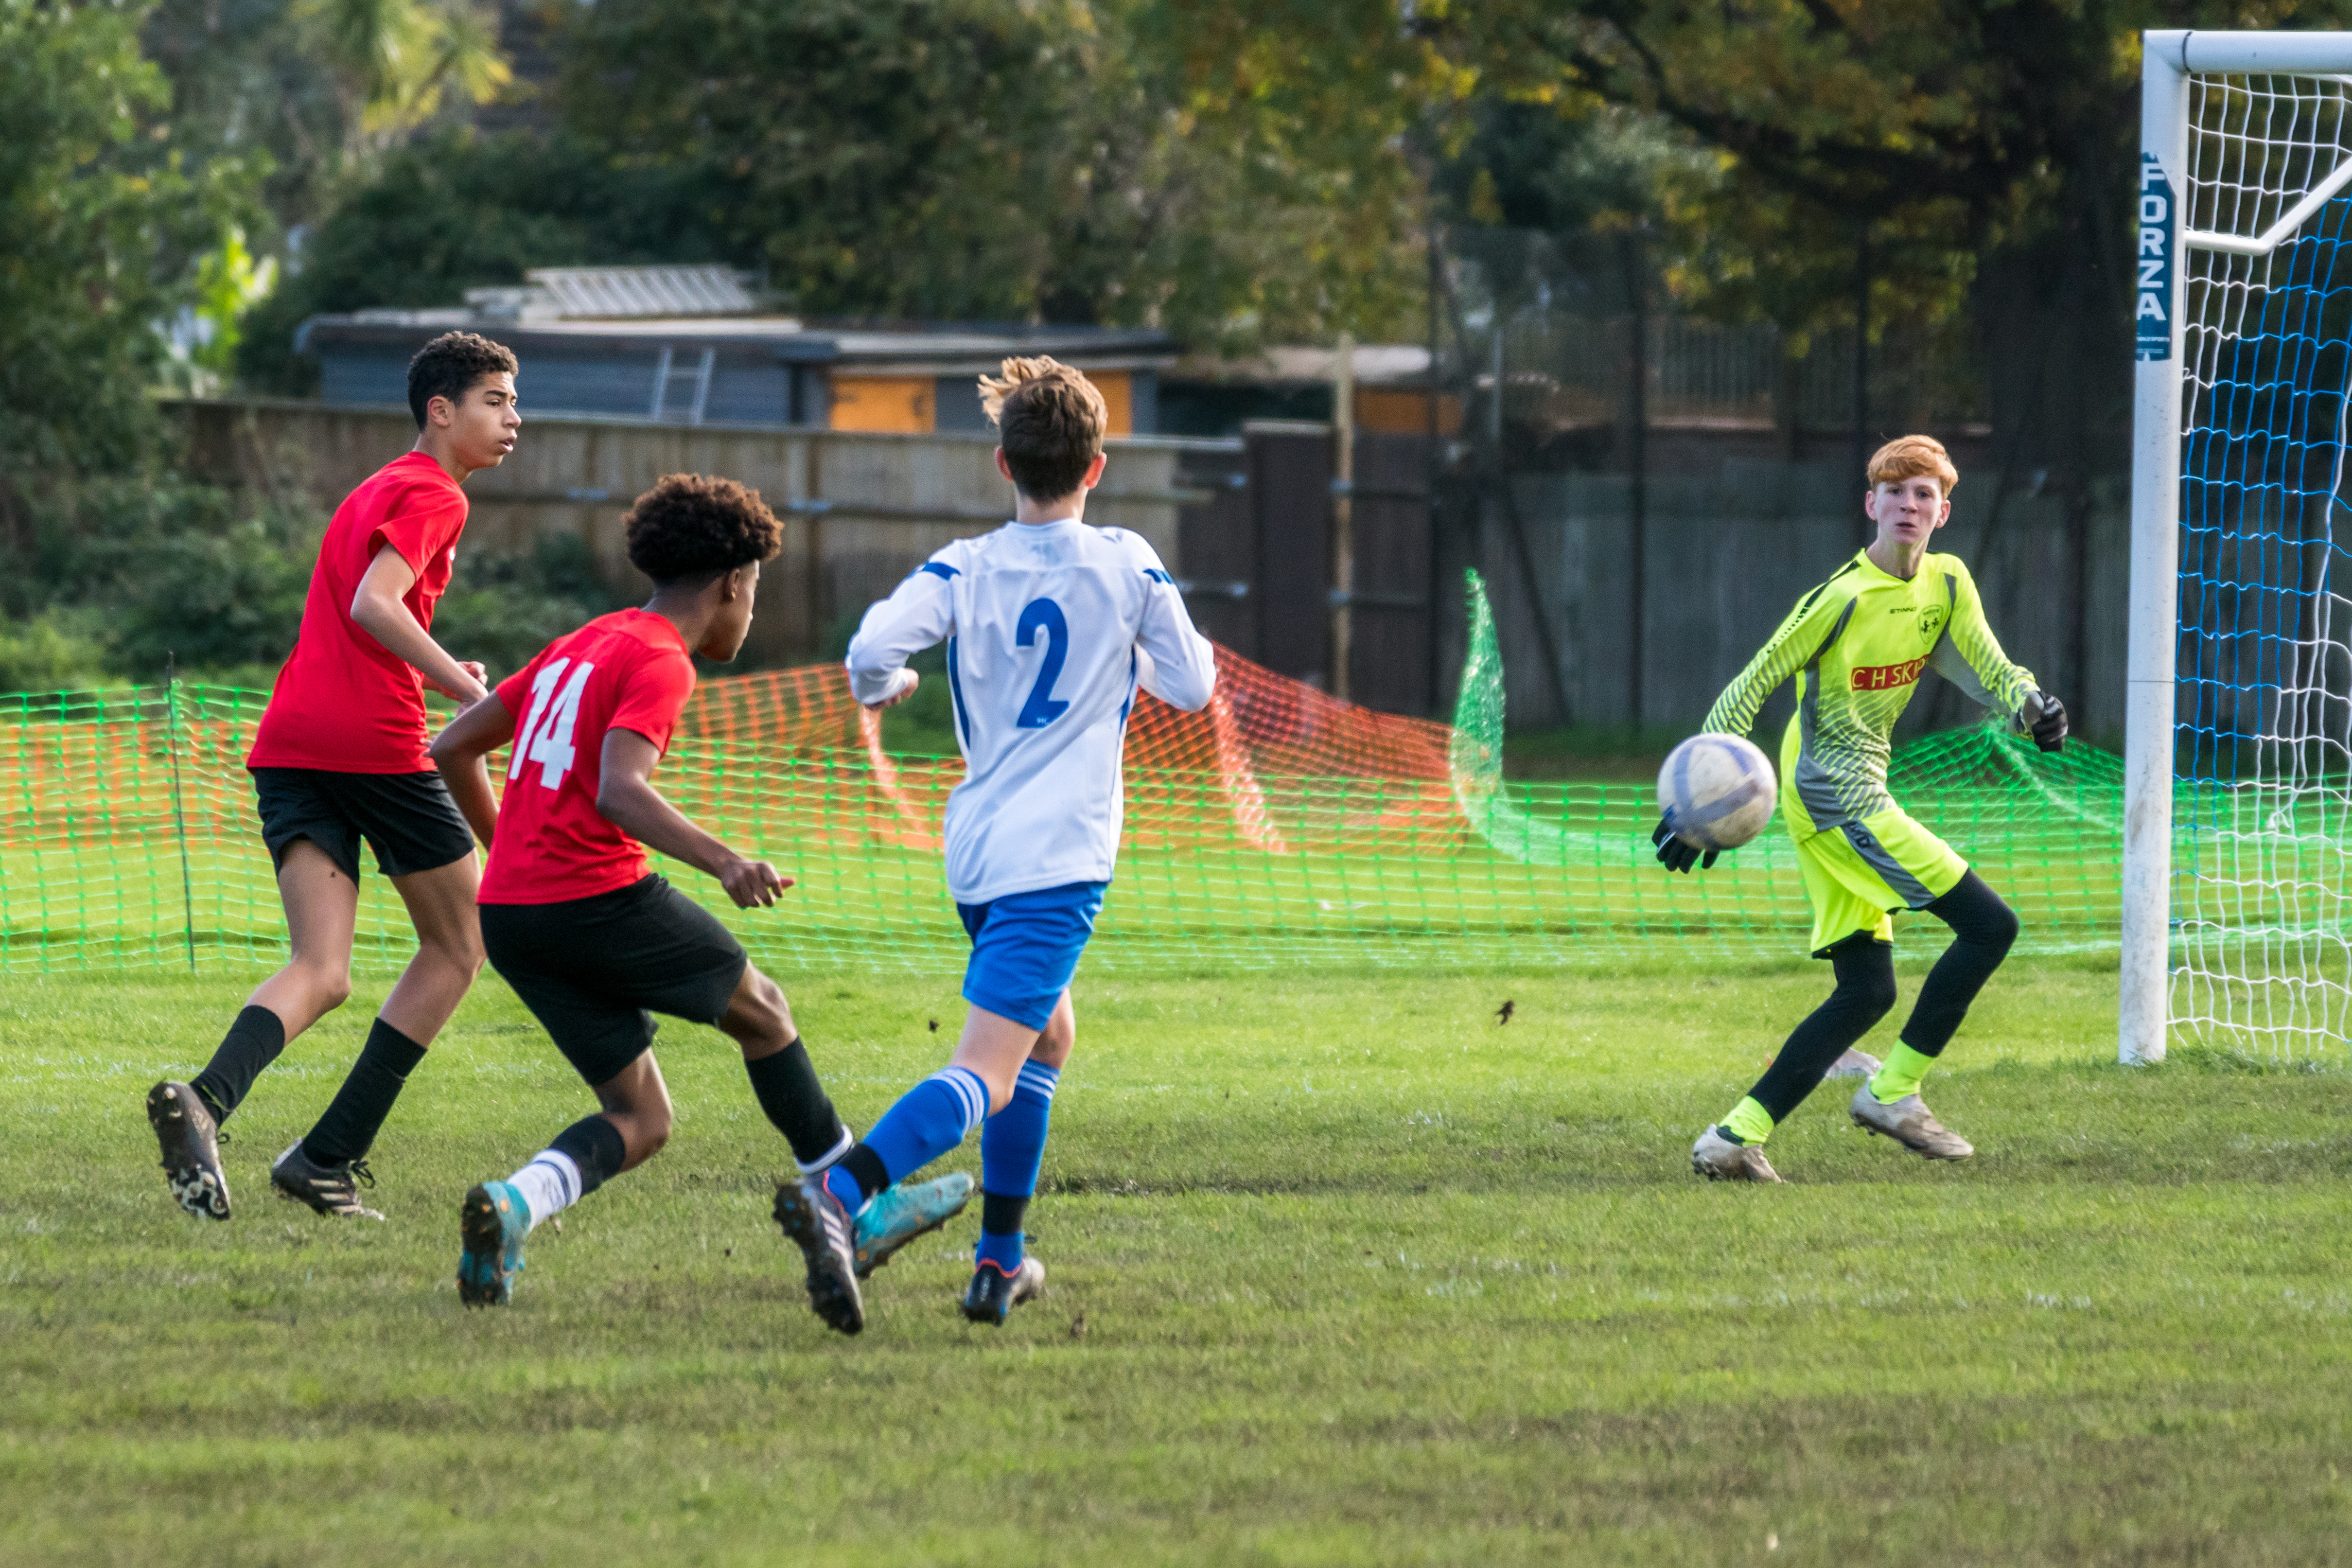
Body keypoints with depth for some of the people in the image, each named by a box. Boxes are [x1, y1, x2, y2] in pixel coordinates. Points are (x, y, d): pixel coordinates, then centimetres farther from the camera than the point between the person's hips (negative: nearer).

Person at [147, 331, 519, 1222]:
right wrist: (472, 693, -17)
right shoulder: (434, 496, -2)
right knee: (458, 946, 9)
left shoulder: (376, 490, 27)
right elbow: (375, 605, -17)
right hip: (375, 741, -8)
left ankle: (205, 1100, -33)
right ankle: (329, 1158, 2)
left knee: (321, 975, -2)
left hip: (289, 746, 8)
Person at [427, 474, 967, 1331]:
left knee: (641, 1122, 10)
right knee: (762, 1009, 16)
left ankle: (510, 1205, -19)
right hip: (601, 897, -8)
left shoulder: (579, 647, 19)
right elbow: (618, 790, -24)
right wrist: (722, 860, -33)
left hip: (510, 910, 8)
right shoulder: (659, 662, -8)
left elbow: (453, 746, 23)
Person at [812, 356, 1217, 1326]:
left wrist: (882, 687, 11)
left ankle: (1001, 1256, 27)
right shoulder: (1127, 567, 0)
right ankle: (841, 1193, -39)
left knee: (1048, 1034, 28)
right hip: (1060, 855, -5)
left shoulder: (964, 571, 3)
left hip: (975, 848, 5)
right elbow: (1192, 688, 10)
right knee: (986, 1077, -14)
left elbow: (872, 647, -12)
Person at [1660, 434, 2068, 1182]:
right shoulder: (1845, 596, -14)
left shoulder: (1947, 585, 7)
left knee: (1867, 991, 6)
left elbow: (1990, 671, 6)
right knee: (1989, 925, -11)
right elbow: (1754, 684, -12)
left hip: (1857, 795, 9)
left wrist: (2033, 705, -18)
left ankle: (1736, 1137, 4)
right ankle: (1894, 1091, -3)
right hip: (1834, 790, -9)